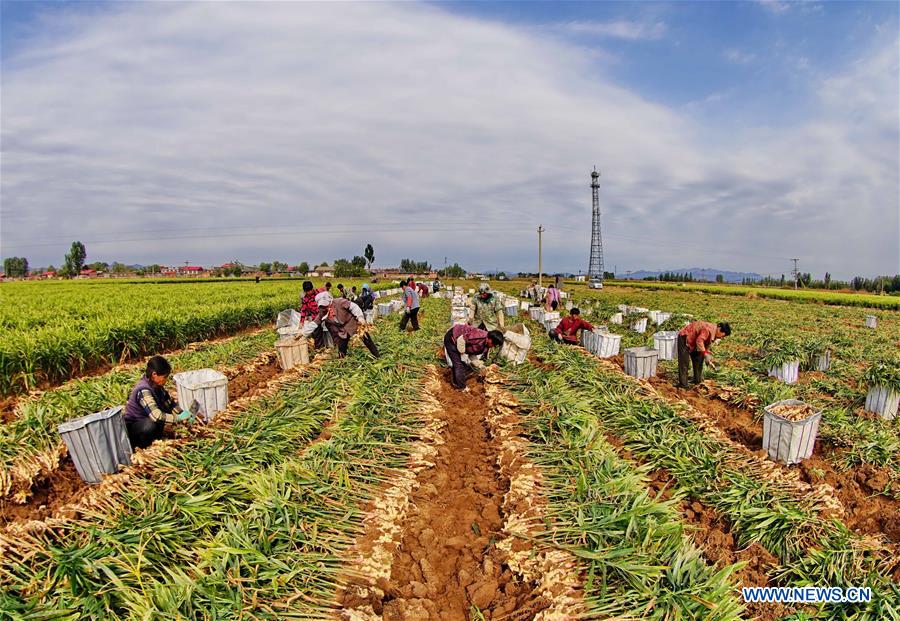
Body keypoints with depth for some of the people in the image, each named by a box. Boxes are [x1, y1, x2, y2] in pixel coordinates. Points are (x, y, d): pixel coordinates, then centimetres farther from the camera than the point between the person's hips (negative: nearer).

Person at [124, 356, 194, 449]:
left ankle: (155, 439, 7)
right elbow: (157, 416, -40)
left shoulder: (157, 386, -4)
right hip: (131, 426, -9)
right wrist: (179, 417, -32)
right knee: (151, 425, -37)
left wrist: (184, 414, -9)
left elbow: (171, 403, 5)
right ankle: (142, 446, -6)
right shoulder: (144, 391, -31)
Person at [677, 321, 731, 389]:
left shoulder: (714, 334, 1)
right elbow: (699, 341, -37)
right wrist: (705, 354, -35)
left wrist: (710, 357, -2)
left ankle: (698, 381, 25)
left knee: (698, 360, 14)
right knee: (684, 362, -11)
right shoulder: (709, 329, -30)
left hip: (693, 340, 10)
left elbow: (706, 345, 9)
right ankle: (683, 384, -8)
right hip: (685, 338, -10)